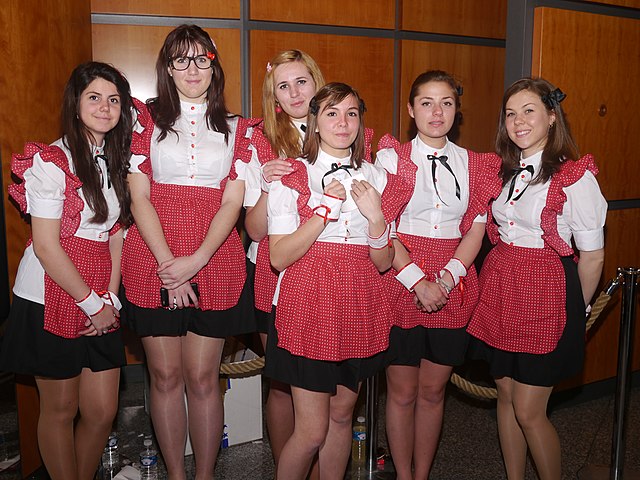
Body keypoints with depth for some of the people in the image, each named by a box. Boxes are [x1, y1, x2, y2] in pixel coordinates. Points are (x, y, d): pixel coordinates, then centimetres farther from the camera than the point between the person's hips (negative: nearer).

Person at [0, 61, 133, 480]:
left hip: (100, 303, 6)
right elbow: (46, 246, -15)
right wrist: (92, 302, -10)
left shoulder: (116, 161, 10)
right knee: (60, 409, 8)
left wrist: (111, 298, 0)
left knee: (103, 411, 9)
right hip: (52, 300, -6)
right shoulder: (52, 160, -11)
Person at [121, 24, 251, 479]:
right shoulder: (147, 118, 7)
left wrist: (195, 261, -11)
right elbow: (139, 197, 0)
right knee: (166, 375, 7)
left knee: (202, 377, 4)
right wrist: (168, 262, -11)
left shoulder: (234, 128, 10)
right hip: (153, 264, 0)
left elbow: (232, 203, 1)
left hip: (215, 263, 0)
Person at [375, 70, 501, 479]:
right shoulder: (391, 157, -1)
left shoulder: (475, 165, 8)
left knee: (433, 390, 12)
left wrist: (445, 279, -10)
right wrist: (418, 281, -15)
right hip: (400, 283, -2)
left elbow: (475, 231, 4)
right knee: (402, 390, 7)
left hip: (454, 288, 3)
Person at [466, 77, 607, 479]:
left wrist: (574, 312, 3)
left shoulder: (575, 176, -12)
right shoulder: (505, 172, 9)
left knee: (528, 411, -1)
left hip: (545, 294, -6)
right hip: (499, 285, 6)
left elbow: (592, 256, -6)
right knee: (506, 396, 14)